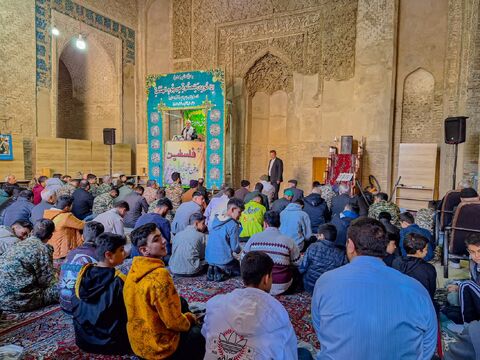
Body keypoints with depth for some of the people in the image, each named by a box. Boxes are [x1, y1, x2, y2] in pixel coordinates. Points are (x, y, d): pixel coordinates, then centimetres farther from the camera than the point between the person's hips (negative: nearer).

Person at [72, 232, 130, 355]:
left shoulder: (83, 272, -8)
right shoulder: (118, 280, -23)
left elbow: (75, 306, 5)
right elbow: (127, 315, -14)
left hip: (83, 340, 6)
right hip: (110, 343, -6)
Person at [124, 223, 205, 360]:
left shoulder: (135, 269, -3)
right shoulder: (160, 275, -30)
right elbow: (174, 322, -25)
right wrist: (190, 318, -4)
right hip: (159, 347, -7)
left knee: (182, 303, 20)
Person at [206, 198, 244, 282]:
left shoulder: (215, 220, 3)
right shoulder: (233, 225, -19)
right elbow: (235, 248, -17)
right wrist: (239, 250, 8)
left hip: (209, 258, 6)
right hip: (223, 261, -6)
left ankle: (212, 270, 6)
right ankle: (224, 272, -4)